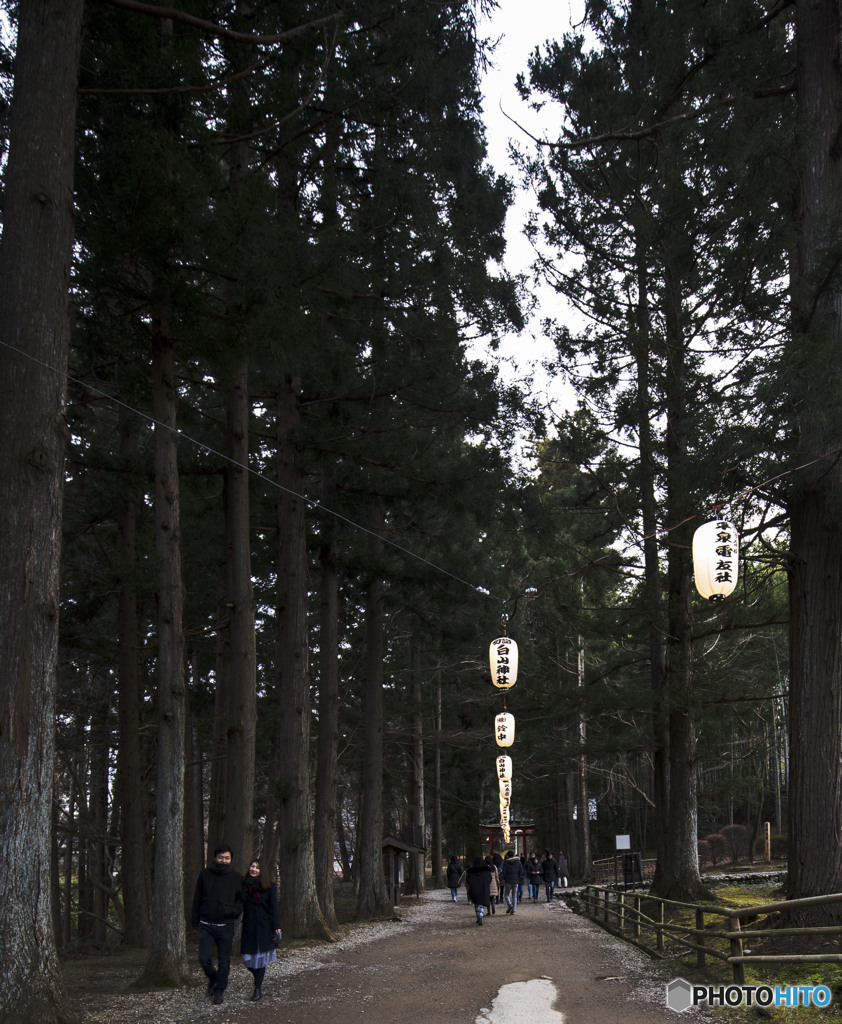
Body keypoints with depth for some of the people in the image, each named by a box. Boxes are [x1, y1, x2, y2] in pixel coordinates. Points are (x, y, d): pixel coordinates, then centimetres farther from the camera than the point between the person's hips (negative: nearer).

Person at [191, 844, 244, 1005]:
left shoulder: (236, 877, 1)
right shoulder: (205, 874, 3)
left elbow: (241, 898, 9)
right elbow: (197, 898, 9)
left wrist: (235, 911, -11)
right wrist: (195, 920, 7)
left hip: (225, 926, -1)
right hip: (206, 925, 1)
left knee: (224, 961, 4)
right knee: (204, 959, -3)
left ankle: (219, 990, 19)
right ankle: (213, 978, 26)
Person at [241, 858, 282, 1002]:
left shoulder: (268, 886, -3)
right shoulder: (244, 885, 6)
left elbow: (274, 907, -5)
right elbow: (240, 905, 12)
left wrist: (276, 926, -10)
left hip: (264, 926, -3)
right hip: (248, 926, 3)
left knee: (260, 956, -2)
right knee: (248, 957, 2)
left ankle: (258, 989, 5)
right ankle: (259, 980, 29)